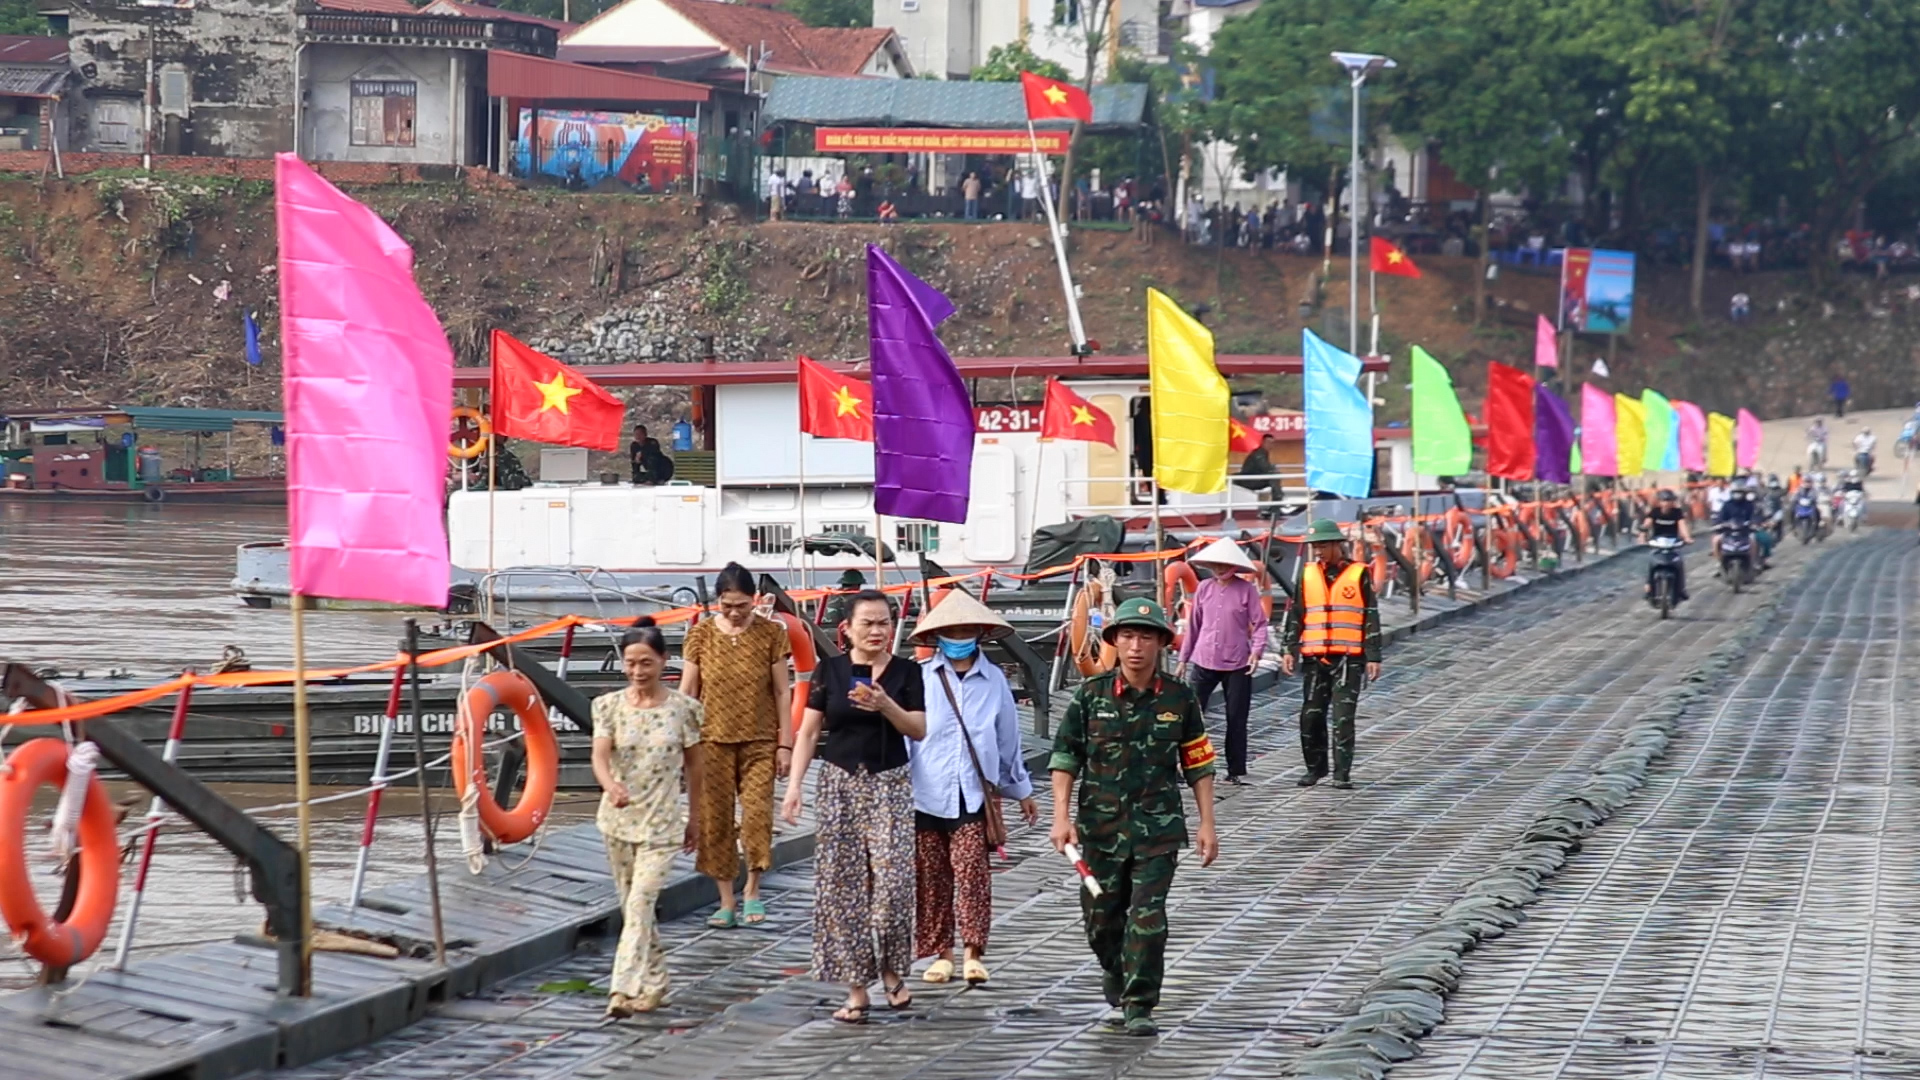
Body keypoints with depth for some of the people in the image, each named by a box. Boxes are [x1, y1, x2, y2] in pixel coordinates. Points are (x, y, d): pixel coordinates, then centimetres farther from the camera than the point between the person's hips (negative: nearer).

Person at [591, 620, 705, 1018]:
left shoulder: (682, 708, -3)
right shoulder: (610, 706, -1)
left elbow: (693, 766, 6)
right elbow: (600, 755, -14)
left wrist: (695, 819, 11)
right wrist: (610, 785, -36)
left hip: (662, 822, -3)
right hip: (619, 818, 3)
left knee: (640, 903, -15)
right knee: (632, 905, 12)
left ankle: (624, 990, -20)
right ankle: (654, 983, 27)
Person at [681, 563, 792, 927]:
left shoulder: (771, 633, -1)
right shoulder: (701, 634, 1)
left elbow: (782, 692, 2)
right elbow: (687, 693, 4)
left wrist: (785, 744, -1)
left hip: (759, 742, -1)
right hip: (712, 742, 1)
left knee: (757, 812, -12)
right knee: (715, 820, 2)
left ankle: (752, 890, 8)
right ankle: (726, 902, 12)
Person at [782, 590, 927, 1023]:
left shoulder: (906, 672, 3)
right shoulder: (829, 671, 4)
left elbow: (919, 730, -3)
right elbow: (809, 731, 4)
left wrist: (885, 705, -20)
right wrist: (794, 784, -5)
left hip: (890, 784, -1)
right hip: (840, 782, 1)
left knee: (892, 881, -12)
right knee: (842, 886, -2)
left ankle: (892, 969, 11)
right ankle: (856, 988, 4)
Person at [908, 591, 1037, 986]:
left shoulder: (993, 680, 8)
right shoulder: (920, 678, 1)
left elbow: (1007, 738, 18)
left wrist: (1022, 791, 25)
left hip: (975, 794, 0)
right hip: (927, 794, 0)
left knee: (972, 872, -11)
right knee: (930, 877, 5)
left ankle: (973, 952, -6)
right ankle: (939, 953, 17)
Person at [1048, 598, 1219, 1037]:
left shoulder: (1179, 699, 0)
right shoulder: (1092, 695, -1)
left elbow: (1199, 764, 6)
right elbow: (1065, 757, 2)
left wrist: (1206, 824, 3)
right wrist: (1062, 816, -5)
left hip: (1158, 826, -1)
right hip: (1101, 824, 1)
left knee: (1148, 917, -9)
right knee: (1101, 917, 11)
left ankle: (1139, 1005, -2)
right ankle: (1115, 971, 41)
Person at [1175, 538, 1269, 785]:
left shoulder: (1247, 589, -2)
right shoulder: (1205, 588, 7)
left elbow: (1260, 623, -1)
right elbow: (1193, 625, 13)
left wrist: (1257, 650, -17)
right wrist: (1184, 658, 15)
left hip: (1237, 664, -2)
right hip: (1204, 662, 2)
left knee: (1236, 719, 5)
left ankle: (1235, 771, 14)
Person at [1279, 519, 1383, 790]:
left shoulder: (1358, 574, 1)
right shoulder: (1307, 574, 10)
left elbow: (1371, 617, 2)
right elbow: (1296, 614, 14)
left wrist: (1373, 657, -3)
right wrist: (1289, 649, 4)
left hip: (1348, 658, -4)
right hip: (1313, 658, 4)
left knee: (1343, 717, -7)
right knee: (1311, 717, 5)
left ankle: (1342, 773, -3)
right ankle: (1315, 768, 20)